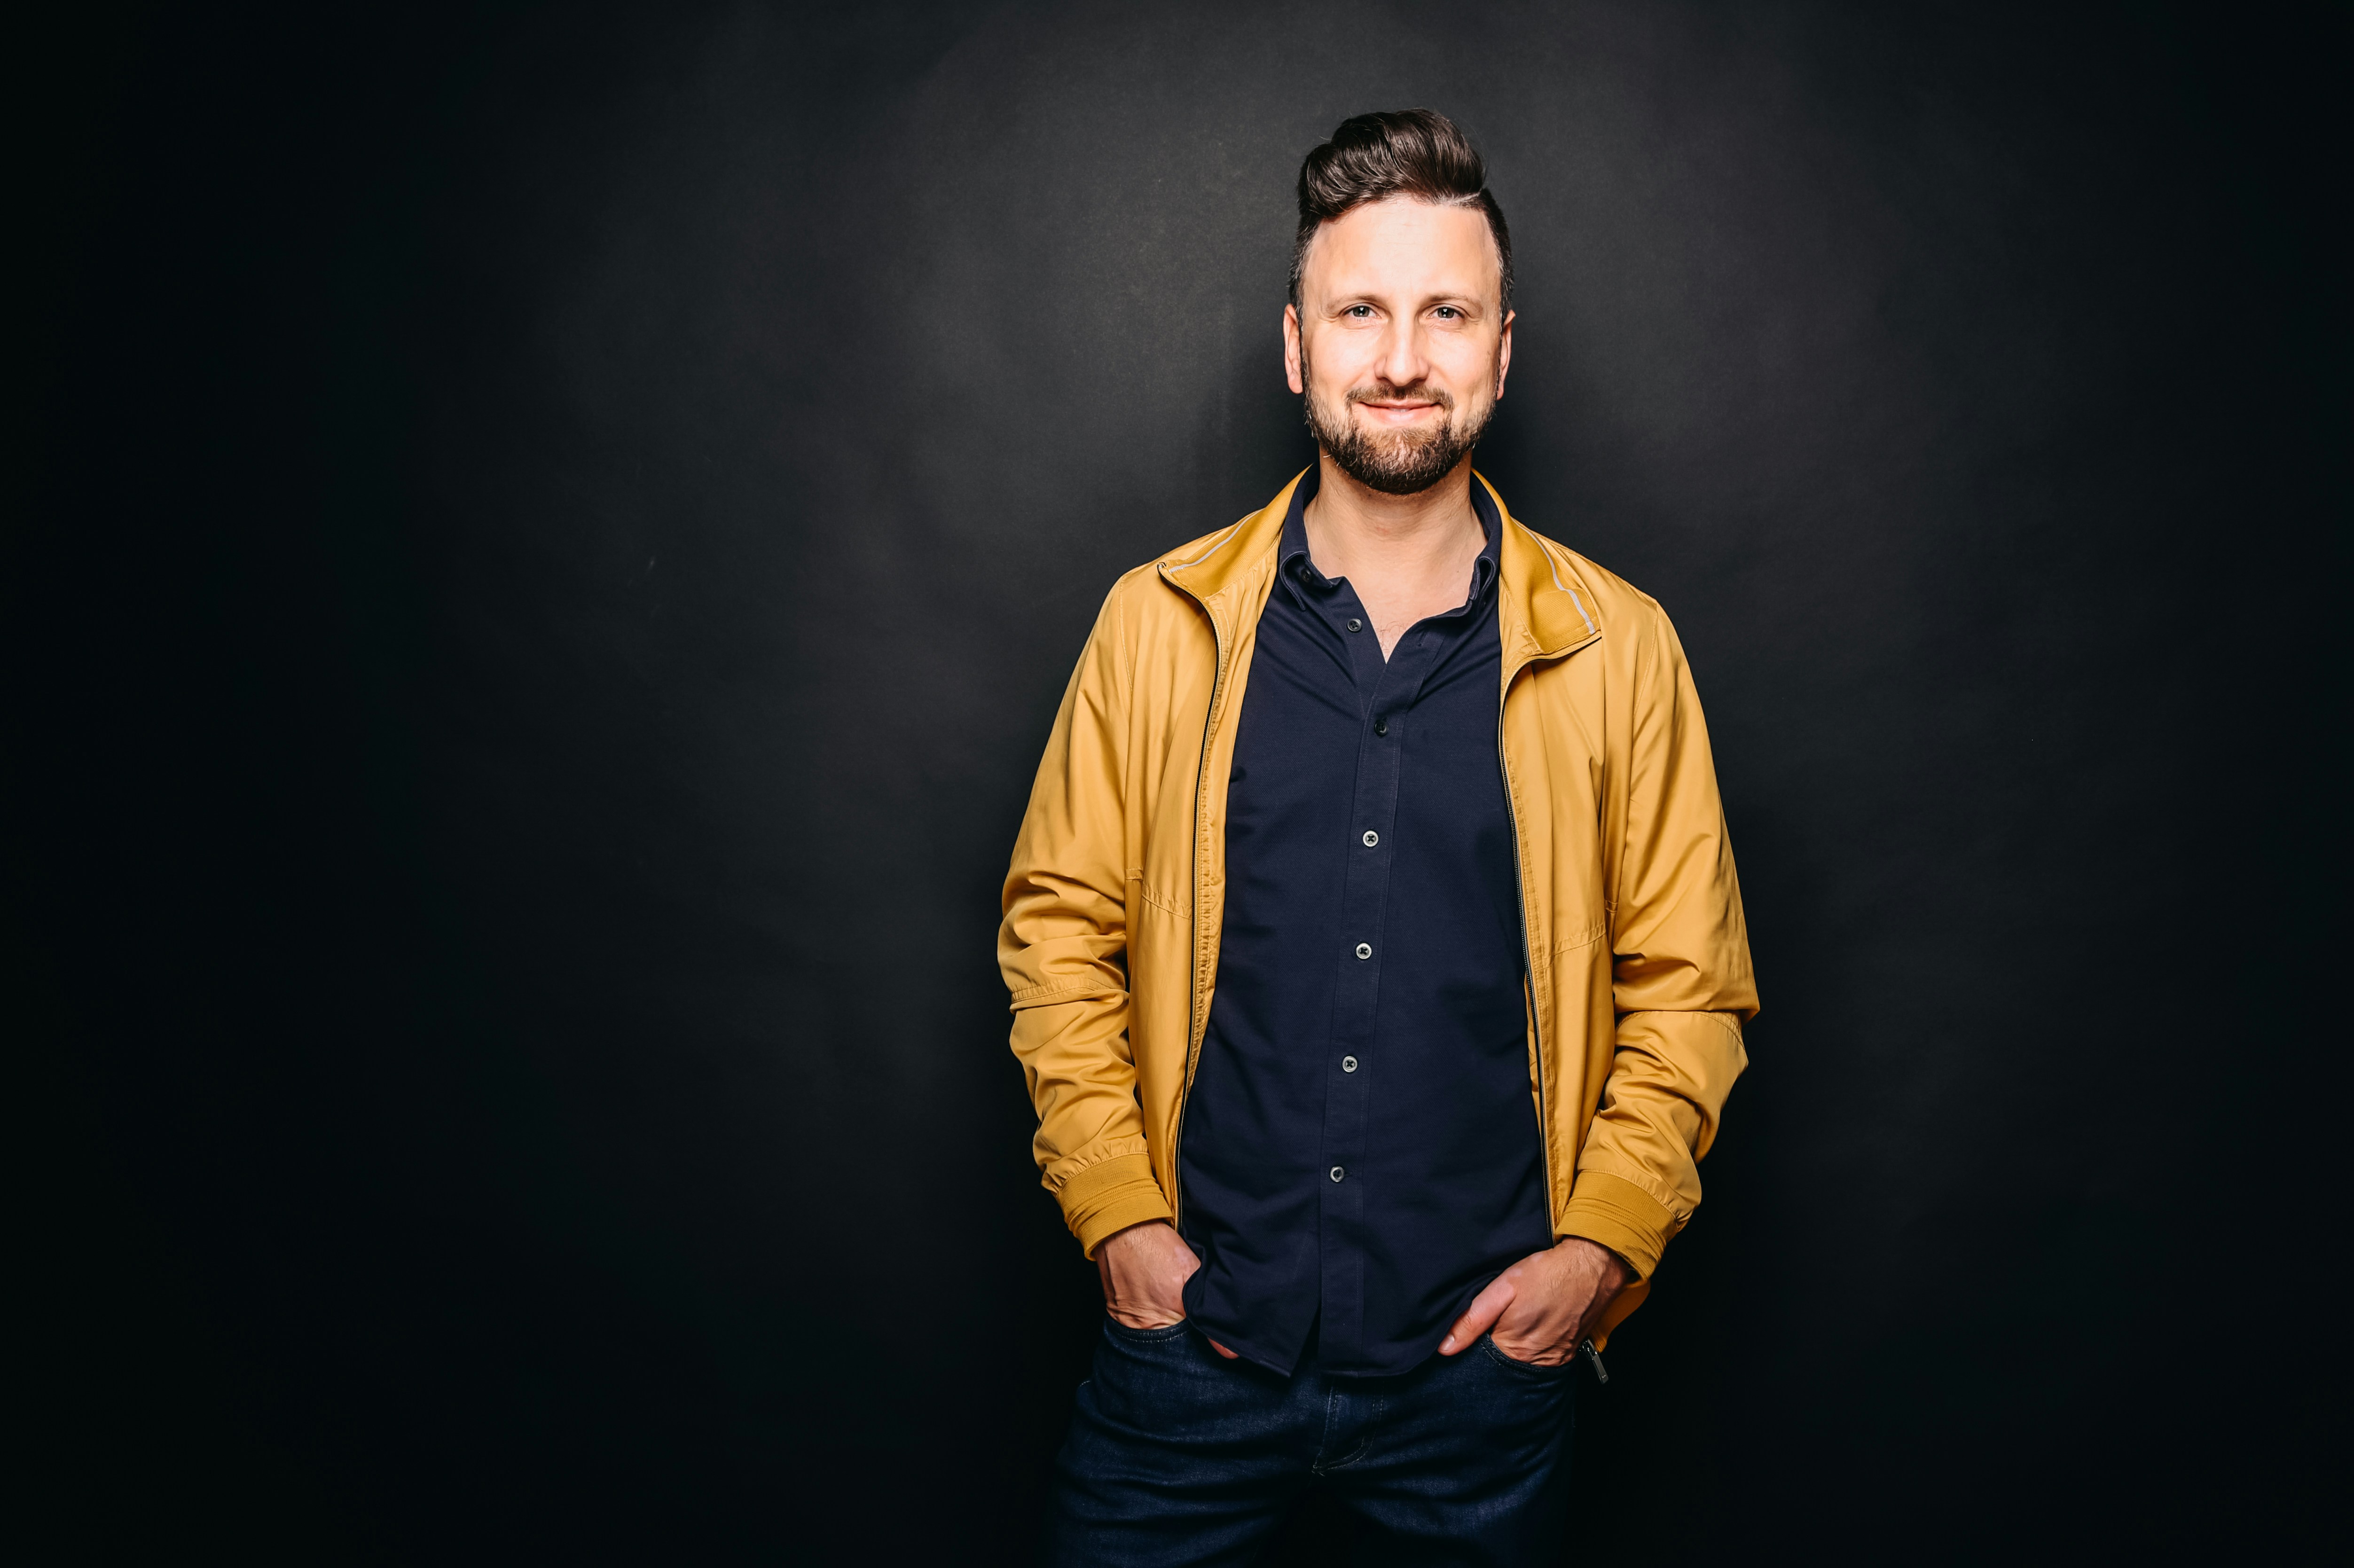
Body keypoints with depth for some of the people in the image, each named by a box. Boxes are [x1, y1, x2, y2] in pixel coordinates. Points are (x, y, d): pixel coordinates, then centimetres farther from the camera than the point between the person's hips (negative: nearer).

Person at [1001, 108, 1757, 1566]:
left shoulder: (1619, 650, -2)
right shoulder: (1158, 624, -2)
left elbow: (1687, 989, 3)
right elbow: (1060, 926, 3)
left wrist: (1600, 1245, -5)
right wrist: (1116, 1214, -3)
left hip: (1486, 1348, 1)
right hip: (1192, 1332, 0)